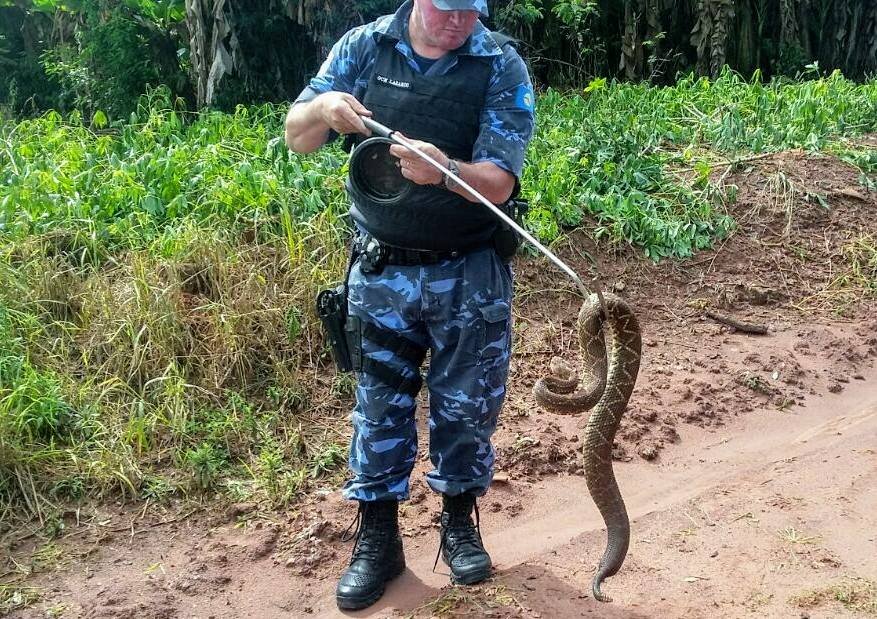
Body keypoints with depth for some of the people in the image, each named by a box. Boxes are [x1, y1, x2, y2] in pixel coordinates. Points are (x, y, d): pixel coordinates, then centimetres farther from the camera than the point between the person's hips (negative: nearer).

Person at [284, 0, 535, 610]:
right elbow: (297, 138, -1)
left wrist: (443, 170, -37)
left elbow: (498, 183, -17)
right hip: (381, 270, 2)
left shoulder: (503, 68, -10)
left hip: (470, 276, -1)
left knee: (467, 405, 9)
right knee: (379, 405, 9)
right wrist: (324, 107, -23)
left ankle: (460, 522, 31)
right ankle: (377, 539, 24)